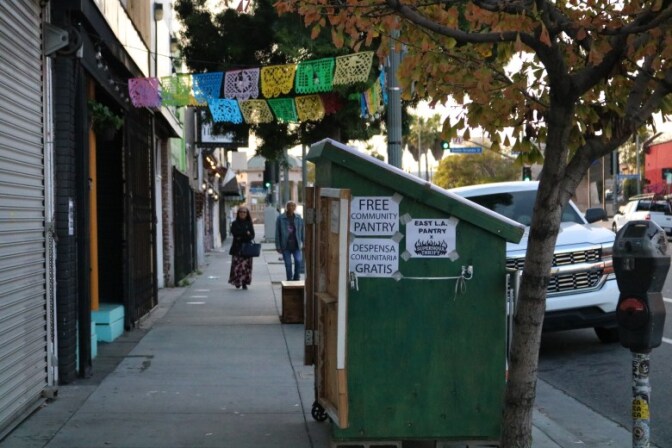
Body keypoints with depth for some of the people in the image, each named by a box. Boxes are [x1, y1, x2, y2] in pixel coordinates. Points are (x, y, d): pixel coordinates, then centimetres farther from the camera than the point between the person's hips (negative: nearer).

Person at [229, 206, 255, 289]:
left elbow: (252, 235, 1)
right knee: (237, 265, -8)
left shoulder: (249, 223, 10)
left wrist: (241, 236, -13)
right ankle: (237, 282, 2)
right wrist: (246, 233, -9)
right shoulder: (235, 223, 8)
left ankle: (244, 283, 3)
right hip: (237, 247, -1)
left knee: (246, 265, -3)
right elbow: (234, 233, -7)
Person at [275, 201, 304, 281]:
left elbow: (302, 231, 9)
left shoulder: (298, 218, 4)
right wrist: (278, 246, -4)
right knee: (288, 264, 2)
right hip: (286, 245, -1)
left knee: (299, 260, -15)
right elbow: (277, 233, 0)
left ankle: (296, 279, 2)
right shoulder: (280, 218, -2)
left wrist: (304, 243, 4)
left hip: (296, 245, 1)